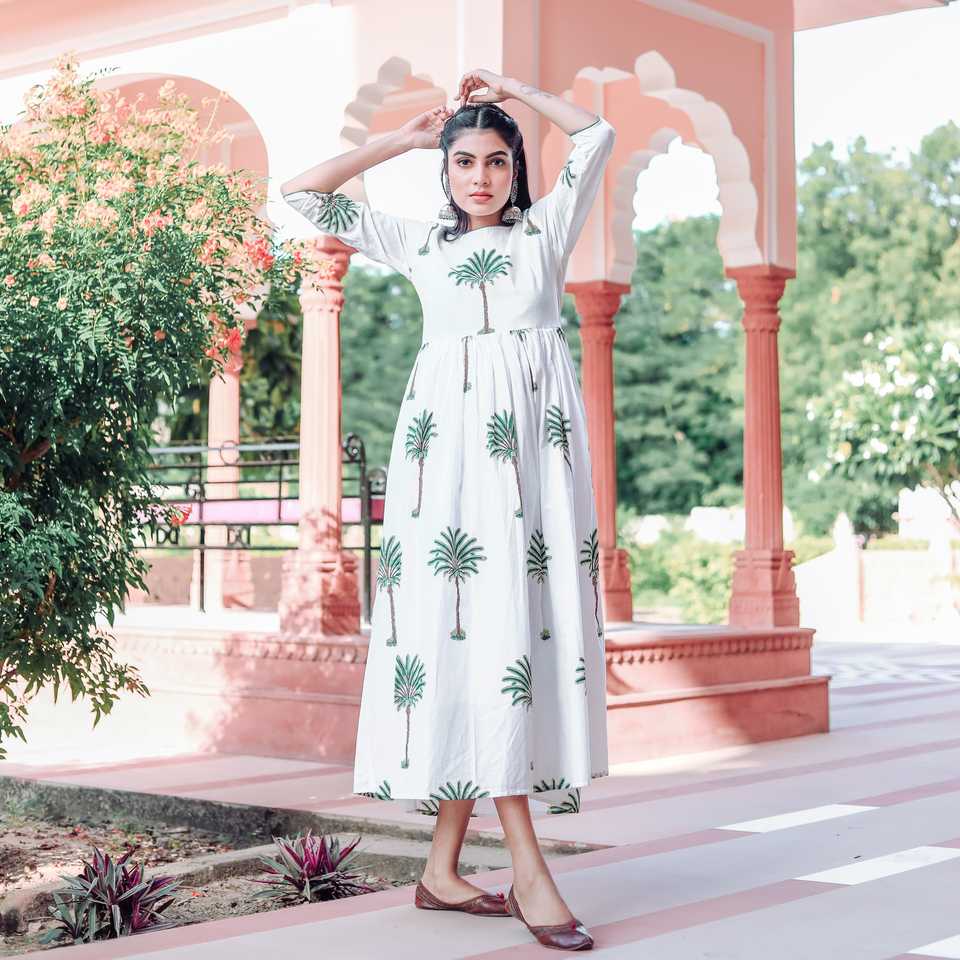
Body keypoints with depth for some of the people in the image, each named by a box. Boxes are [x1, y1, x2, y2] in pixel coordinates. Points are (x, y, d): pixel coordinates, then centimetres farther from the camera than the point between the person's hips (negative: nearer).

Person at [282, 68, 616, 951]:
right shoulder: (421, 242, 18)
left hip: (540, 439, 2)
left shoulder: (546, 228, 19)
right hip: (451, 438, -1)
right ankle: (527, 864, -18)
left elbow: (597, 134, 11)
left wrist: (508, 87, 20)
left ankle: (443, 866, -1)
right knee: (478, 622, -14)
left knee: (534, 617, -5)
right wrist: (403, 140, 20)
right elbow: (305, 193, 17)